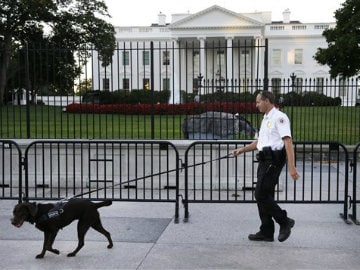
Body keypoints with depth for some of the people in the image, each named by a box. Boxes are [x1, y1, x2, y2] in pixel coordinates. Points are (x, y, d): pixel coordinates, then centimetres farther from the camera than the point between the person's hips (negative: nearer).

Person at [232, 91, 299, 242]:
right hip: (265, 161, 10)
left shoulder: (279, 117, -11)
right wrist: (242, 150, 20)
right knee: (263, 196, 10)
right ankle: (266, 232, 15)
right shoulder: (266, 119, 20)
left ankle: (285, 222, 2)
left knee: (261, 195, -12)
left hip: (274, 160, -10)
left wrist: (291, 167, -25)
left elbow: (288, 142, -18)